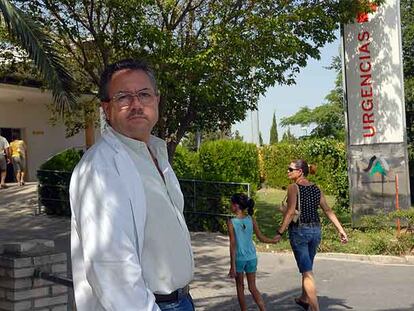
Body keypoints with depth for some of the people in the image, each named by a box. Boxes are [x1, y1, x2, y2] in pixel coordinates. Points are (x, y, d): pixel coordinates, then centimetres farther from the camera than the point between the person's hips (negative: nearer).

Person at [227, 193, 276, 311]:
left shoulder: (231, 222, -12)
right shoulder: (251, 219, -3)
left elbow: (233, 245, -13)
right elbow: (261, 238, 2)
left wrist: (232, 265, -10)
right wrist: (274, 241, 21)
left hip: (238, 258, -3)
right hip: (252, 258, 3)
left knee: (240, 287, 15)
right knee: (253, 287, 12)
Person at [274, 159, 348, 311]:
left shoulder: (293, 187, -11)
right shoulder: (316, 189, 7)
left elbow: (290, 212, -19)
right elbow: (328, 210, 6)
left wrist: (280, 233, -17)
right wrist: (341, 230, 7)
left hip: (299, 231, -6)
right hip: (315, 230, 7)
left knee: (307, 272, -2)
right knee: (307, 266, 24)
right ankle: (304, 299, 42)